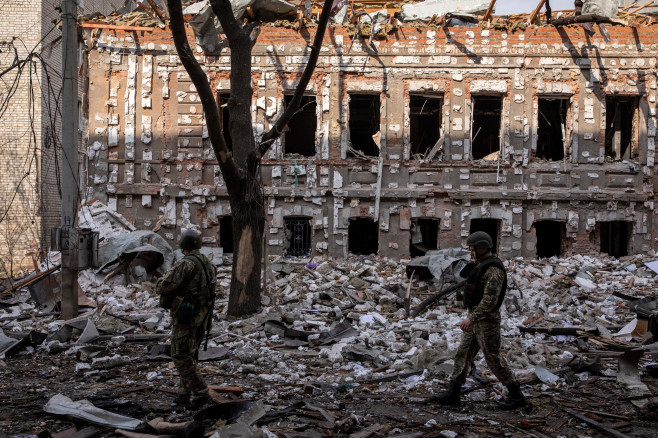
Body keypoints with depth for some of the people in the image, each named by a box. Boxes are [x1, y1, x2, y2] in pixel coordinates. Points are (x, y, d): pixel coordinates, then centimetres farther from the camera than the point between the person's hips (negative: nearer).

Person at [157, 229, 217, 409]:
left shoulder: (186, 264, -20)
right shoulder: (206, 263, 8)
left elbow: (164, 287, -21)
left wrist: (162, 280, 3)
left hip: (186, 315, -9)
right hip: (202, 314, 9)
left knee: (181, 357, -4)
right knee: (190, 355, 16)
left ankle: (200, 393, -10)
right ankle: (186, 394, 19)